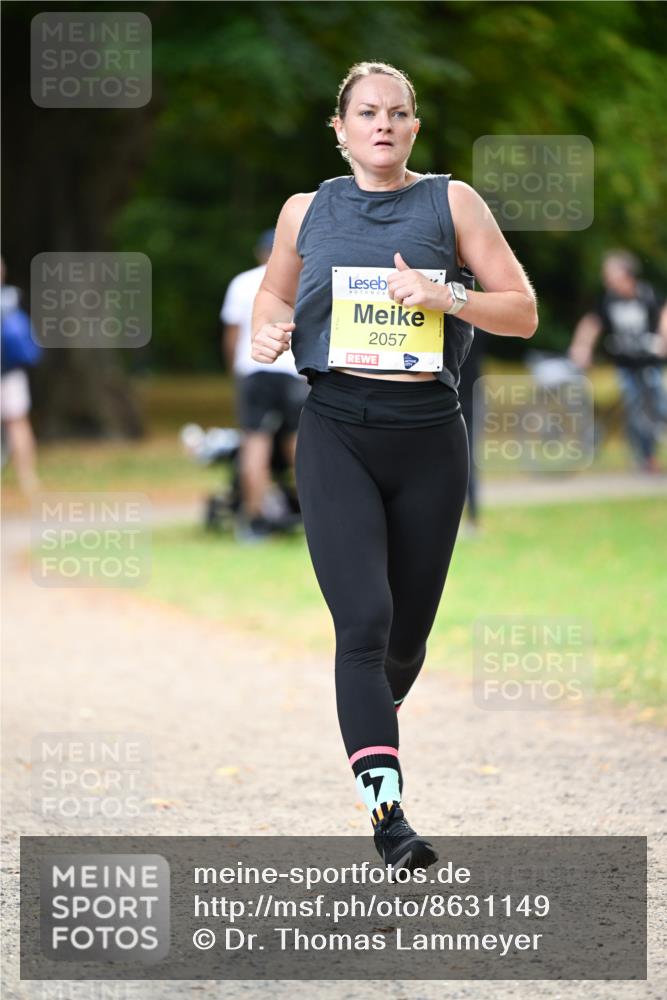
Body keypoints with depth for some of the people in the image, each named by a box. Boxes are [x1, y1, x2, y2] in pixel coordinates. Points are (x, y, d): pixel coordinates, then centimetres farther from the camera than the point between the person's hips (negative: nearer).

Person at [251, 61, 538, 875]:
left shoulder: (451, 202, 4)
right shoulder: (307, 211, 8)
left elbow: (523, 312, 2)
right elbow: (273, 295, 23)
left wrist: (448, 296, -16)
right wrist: (266, 332, 0)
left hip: (428, 435, 1)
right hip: (337, 432, -1)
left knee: (407, 632, 9)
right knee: (363, 619, -17)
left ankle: (374, 727, 42)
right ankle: (387, 809, -22)